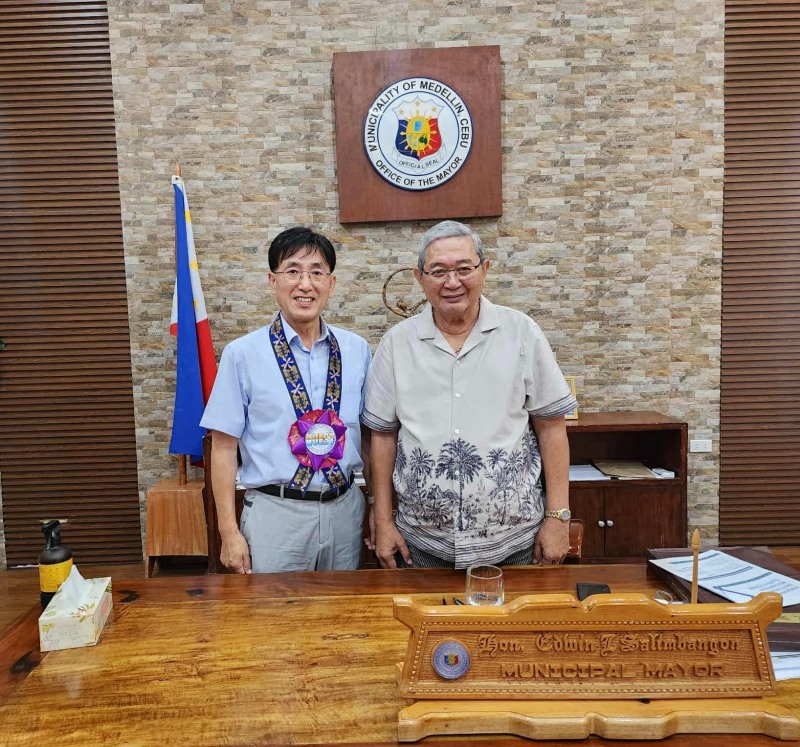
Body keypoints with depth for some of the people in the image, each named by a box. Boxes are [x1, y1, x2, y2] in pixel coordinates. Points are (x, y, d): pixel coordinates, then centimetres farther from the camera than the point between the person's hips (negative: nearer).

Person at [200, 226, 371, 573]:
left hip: (345, 509, 3)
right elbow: (224, 446, -5)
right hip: (275, 513, -3)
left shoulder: (357, 350, 3)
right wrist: (229, 532, -6)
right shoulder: (242, 354, -6)